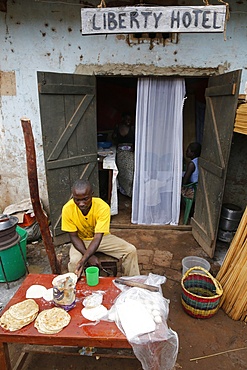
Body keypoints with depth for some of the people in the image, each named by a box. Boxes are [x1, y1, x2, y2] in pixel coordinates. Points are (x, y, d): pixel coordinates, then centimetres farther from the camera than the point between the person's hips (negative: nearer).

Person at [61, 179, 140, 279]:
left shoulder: (103, 207, -30)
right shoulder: (67, 209, -24)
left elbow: (97, 237, -31)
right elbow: (74, 236, -15)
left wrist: (83, 260, -44)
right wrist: (89, 256, -27)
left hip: (102, 237, 0)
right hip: (81, 241, 0)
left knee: (131, 251, -15)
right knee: (74, 262, -30)